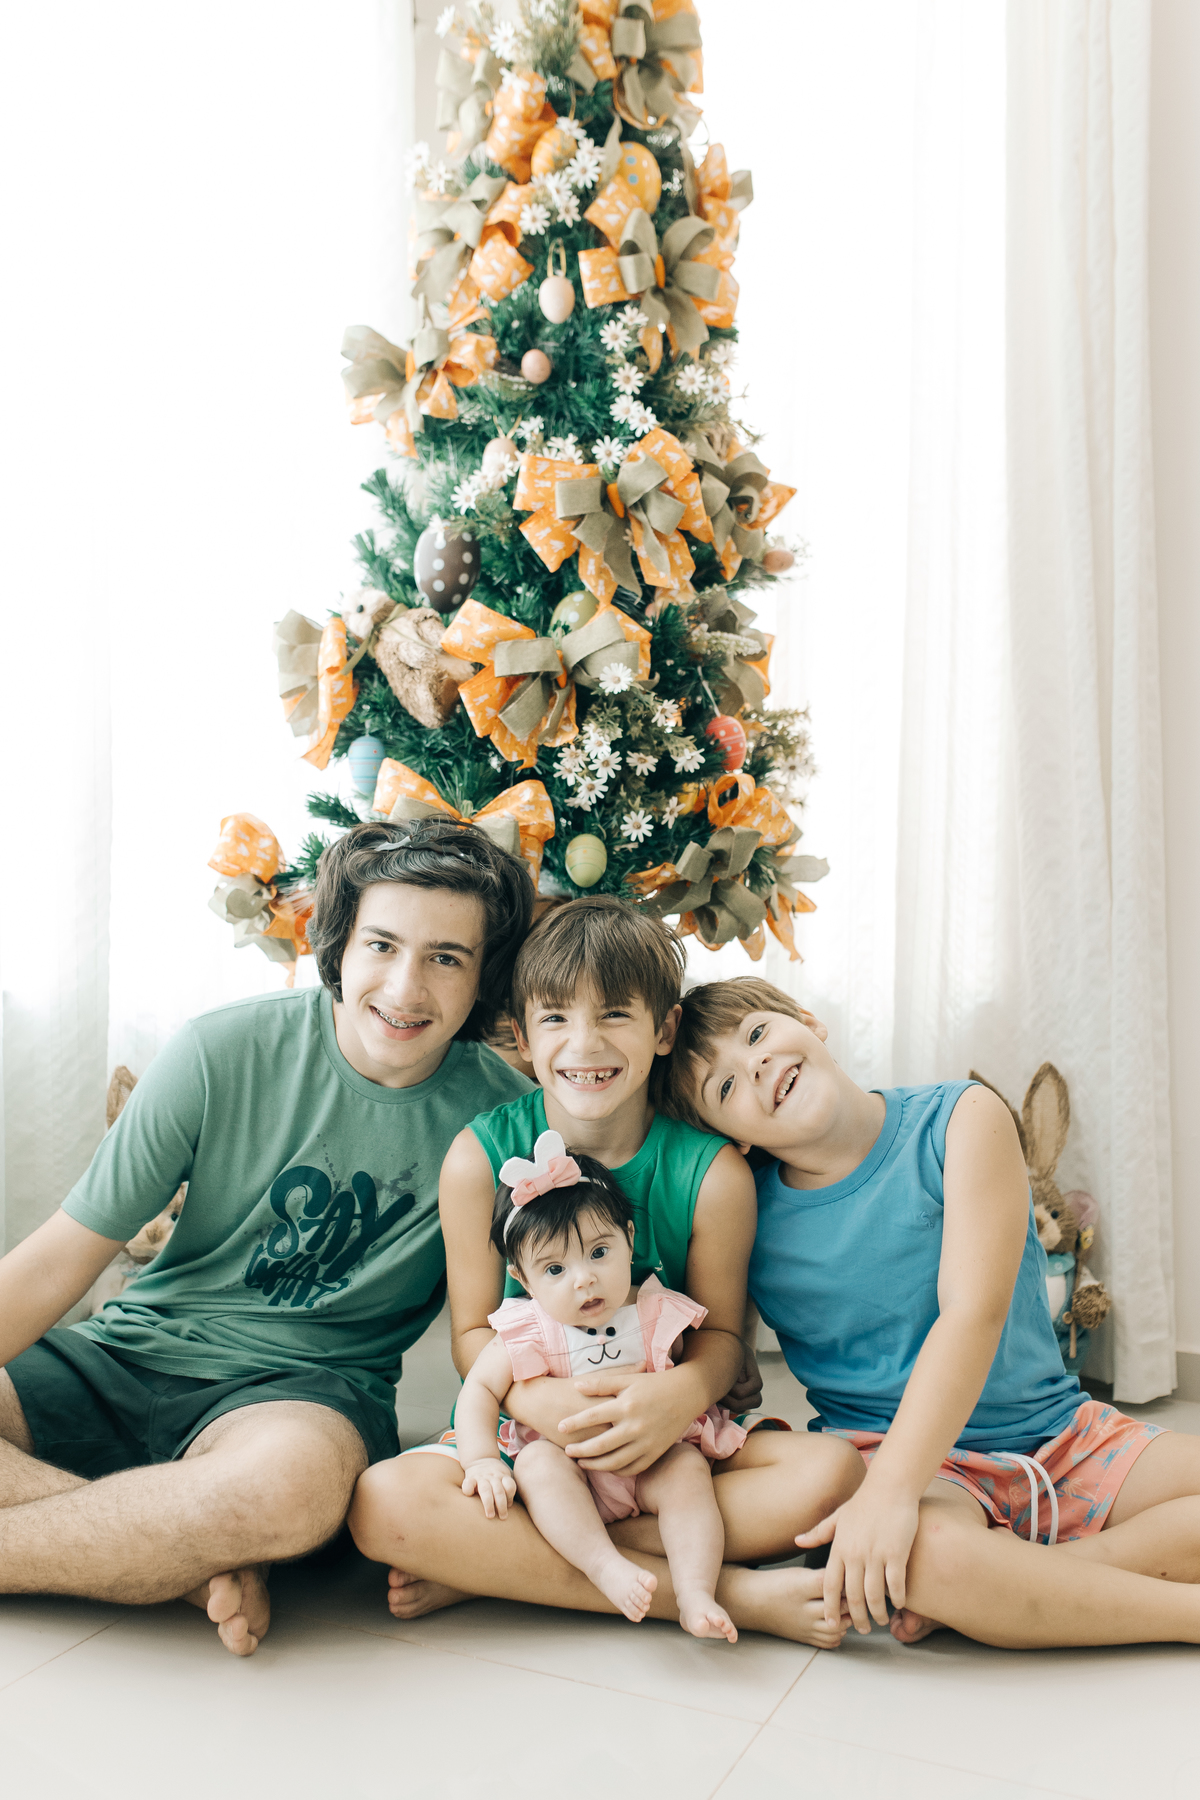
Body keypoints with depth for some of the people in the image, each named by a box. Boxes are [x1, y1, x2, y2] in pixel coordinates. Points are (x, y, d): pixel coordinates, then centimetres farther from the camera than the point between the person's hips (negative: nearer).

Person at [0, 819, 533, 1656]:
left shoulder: (503, 1114, -8)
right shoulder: (223, 1053, -9)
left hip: (308, 1388, -2)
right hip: (134, 1350, 2)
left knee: (292, 1478, -39)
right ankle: (197, 1562, -19)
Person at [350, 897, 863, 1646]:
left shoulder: (713, 1173, -8)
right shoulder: (482, 1156, -8)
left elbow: (721, 1330, -2)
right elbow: (473, 1331, -4)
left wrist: (685, 1394, -26)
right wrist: (533, 1396, -27)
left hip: (671, 1442, 1)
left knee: (831, 1471, -26)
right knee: (386, 1502, -30)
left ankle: (491, 1563, -23)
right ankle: (734, 1594, -27)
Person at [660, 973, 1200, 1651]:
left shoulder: (959, 1119, -11)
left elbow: (973, 1313, -20)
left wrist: (890, 1489, -30)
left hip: (1062, 1436, 2)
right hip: (882, 1446, -1)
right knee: (924, 1549, -37)